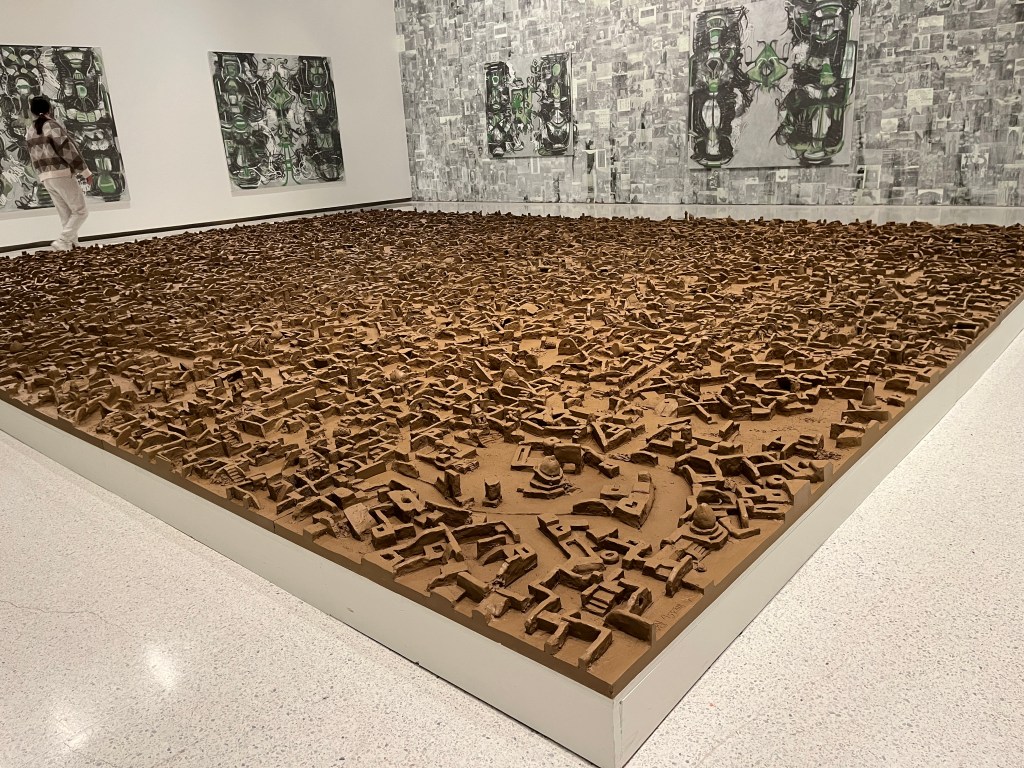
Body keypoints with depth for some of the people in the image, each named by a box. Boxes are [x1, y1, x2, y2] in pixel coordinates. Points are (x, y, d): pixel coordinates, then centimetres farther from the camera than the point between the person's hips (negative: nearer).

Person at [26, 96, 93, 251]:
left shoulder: (30, 131, 14)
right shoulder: (53, 125, -8)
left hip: (44, 177, 7)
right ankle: (62, 242, -14)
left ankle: (72, 243, 7)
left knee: (66, 215, 11)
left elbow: (33, 155, 14)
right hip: (62, 174, -7)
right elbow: (68, 150, -13)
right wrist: (85, 171, -9)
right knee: (80, 211, -3)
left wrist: (44, 171, 20)